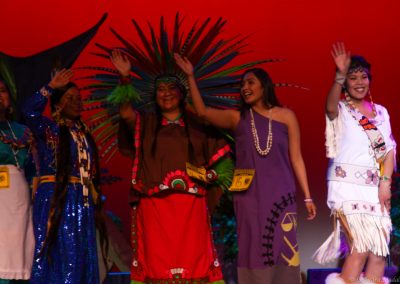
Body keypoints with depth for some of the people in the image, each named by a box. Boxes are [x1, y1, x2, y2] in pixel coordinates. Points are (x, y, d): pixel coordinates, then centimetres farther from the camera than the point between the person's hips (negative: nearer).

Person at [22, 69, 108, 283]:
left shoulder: (83, 133, 17)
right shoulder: (49, 128, 2)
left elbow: (91, 172, 15)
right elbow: (29, 112, -20)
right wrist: (50, 87, -19)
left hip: (82, 201, 6)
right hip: (55, 199, -6)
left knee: (81, 257, 4)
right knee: (58, 254, -6)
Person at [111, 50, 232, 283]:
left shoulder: (197, 125, 15)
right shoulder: (146, 123, 13)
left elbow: (218, 158, 17)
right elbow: (126, 112, -7)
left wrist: (212, 174, -3)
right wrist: (125, 78, -18)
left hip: (190, 204, 0)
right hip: (154, 203, 0)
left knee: (193, 259, -6)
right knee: (158, 259, -6)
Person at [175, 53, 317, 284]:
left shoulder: (286, 116, 4)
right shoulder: (238, 118, 9)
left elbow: (296, 158, 5)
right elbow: (202, 111, 1)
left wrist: (307, 196, 3)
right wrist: (191, 76, -3)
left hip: (280, 196, -1)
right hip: (249, 198, 1)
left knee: (282, 252, -3)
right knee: (254, 253, 2)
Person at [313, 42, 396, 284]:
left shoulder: (381, 112, 15)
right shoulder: (340, 110, 1)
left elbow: (389, 150, 10)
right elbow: (331, 107, -24)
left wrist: (385, 182, -3)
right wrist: (340, 75, -39)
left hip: (374, 187, 5)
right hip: (347, 185, -5)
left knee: (379, 249, 2)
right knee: (361, 246, -14)